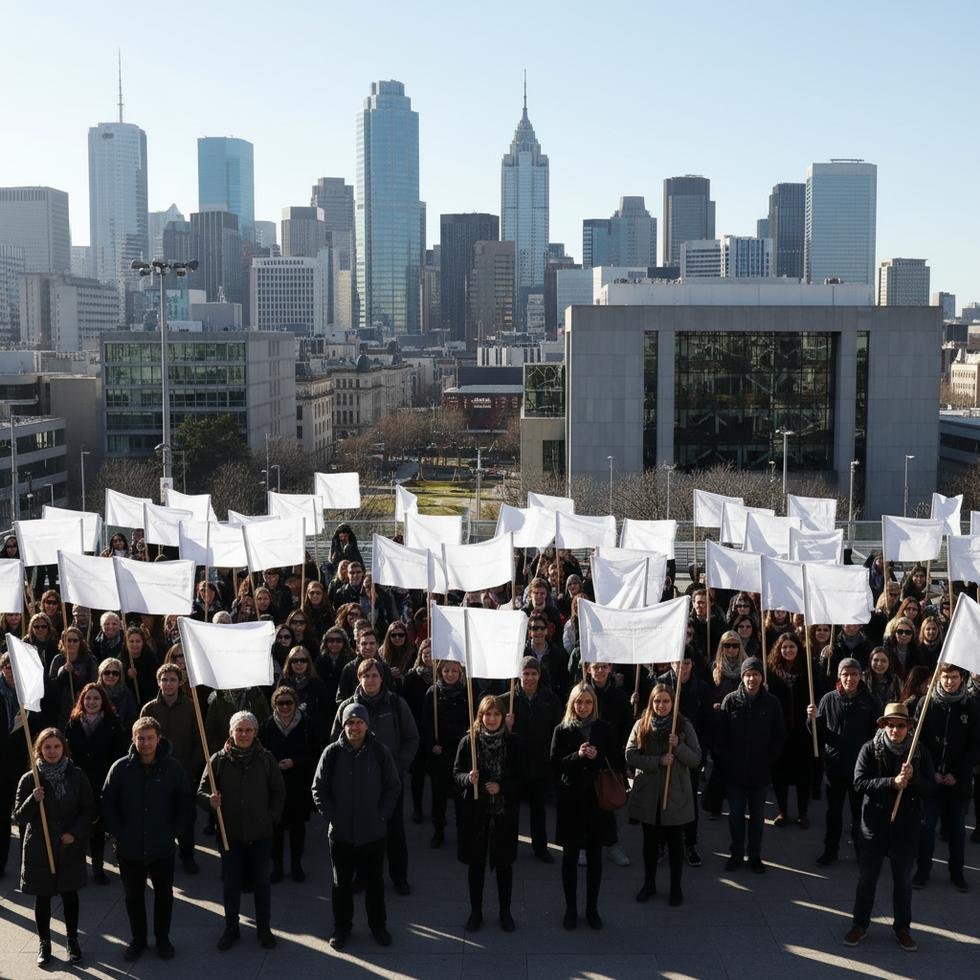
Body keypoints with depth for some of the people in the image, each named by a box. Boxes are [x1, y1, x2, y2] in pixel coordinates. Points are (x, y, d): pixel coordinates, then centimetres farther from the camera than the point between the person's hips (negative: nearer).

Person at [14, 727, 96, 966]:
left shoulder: (77, 776, -4)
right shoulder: (29, 780, -6)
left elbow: (89, 809, 2)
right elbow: (19, 817, -5)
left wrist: (75, 832, -10)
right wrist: (33, 801, -24)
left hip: (71, 848, 1)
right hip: (39, 848, 0)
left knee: (70, 893, 11)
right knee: (42, 897, 8)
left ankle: (72, 940, 26)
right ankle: (44, 942, 24)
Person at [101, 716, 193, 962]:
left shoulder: (173, 767, -8)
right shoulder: (121, 768, -9)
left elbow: (185, 803, 2)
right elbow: (107, 804, -1)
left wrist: (173, 831, -3)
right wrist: (118, 833, -5)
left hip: (163, 848, 0)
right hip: (129, 848, 0)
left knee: (164, 894, 14)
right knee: (133, 896, 14)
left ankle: (163, 938, 33)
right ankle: (138, 940, 33)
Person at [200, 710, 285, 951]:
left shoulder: (266, 758, -3)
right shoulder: (219, 759, -6)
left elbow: (279, 791, 7)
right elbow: (201, 792, -3)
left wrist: (273, 817, 0)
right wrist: (210, 800, -23)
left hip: (261, 833, 0)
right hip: (230, 833, 0)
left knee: (262, 882, 10)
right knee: (230, 883, 9)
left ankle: (264, 928, 25)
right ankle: (231, 928, 26)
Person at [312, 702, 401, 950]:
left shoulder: (380, 752, -6)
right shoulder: (332, 753, -7)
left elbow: (394, 788, 1)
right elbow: (319, 790, 1)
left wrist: (381, 816, -5)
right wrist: (331, 817, -6)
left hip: (373, 834, 0)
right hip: (340, 834, 0)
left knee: (374, 882, 12)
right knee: (342, 883, 13)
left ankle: (378, 926, 29)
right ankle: (342, 928, 28)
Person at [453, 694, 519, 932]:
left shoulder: (511, 744, -4)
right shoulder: (468, 742, -4)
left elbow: (519, 777, 1)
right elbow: (457, 773, 0)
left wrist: (501, 787, -15)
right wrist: (468, 778, -21)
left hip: (504, 813, 0)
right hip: (475, 812, 0)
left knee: (504, 863, 9)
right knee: (476, 863, 9)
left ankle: (505, 911, 25)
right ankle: (476, 912, 24)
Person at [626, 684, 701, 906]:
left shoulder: (684, 726, -4)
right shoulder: (641, 726, -2)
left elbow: (696, 759, -5)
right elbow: (630, 756, -8)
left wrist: (678, 746, -22)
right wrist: (658, 761, -18)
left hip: (676, 795, -1)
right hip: (648, 794, 1)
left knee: (675, 842, 8)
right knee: (650, 841, 14)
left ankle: (676, 887, 23)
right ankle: (649, 884, 30)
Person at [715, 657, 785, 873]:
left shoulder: (771, 703, -2)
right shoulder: (731, 700, -4)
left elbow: (779, 735, 4)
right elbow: (720, 734, -1)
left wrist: (770, 759, -1)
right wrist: (725, 758, -5)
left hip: (760, 771, 0)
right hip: (734, 771, 0)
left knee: (757, 815, 11)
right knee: (735, 814, 8)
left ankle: (755, 856, 23)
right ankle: (736, 854, 22)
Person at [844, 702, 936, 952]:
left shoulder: (919, 752, -3)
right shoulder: (870, 749, -8)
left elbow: (931, 788, -5)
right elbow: (859, 782, -16)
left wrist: (913, 777, -24)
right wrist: (892, 783, -26)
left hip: (906, 826, 1)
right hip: (874, 825, -1)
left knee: (903, 879, 13)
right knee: (867, 877, 10)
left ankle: (902, 927, 29)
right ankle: (860, 924, 25)